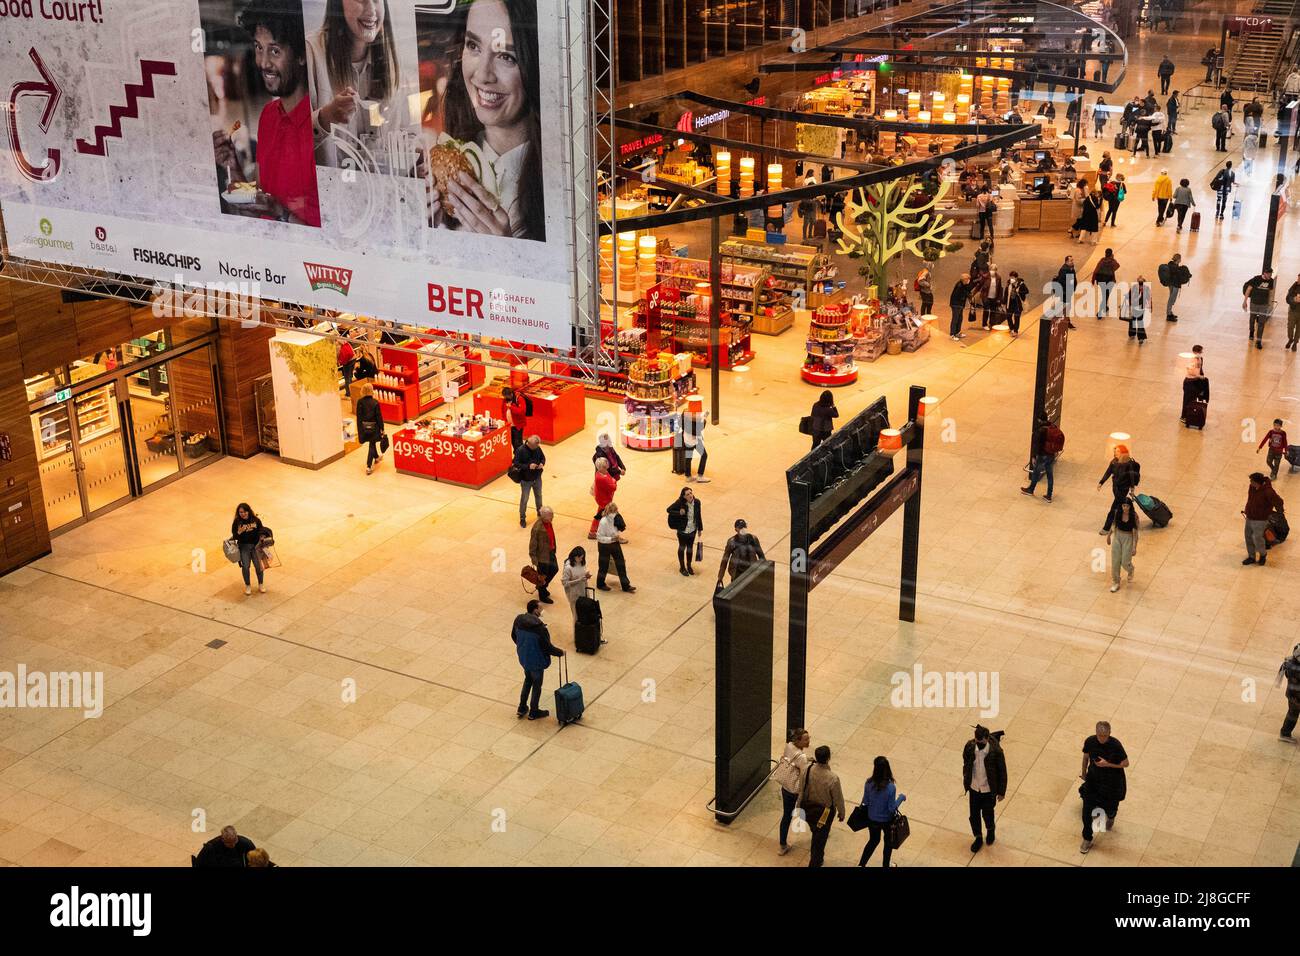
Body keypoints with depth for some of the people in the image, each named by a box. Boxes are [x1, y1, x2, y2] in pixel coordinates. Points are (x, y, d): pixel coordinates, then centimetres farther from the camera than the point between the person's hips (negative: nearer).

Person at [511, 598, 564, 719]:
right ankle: (534, 712, 32)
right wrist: (560, 652, -5)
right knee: (536, 685, 15)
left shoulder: (519, 620, -11)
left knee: (528, 680, 29)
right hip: (536, 661, -6)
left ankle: (522, 708, 37)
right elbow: (547, 647, -24)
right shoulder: (539, 627, -32)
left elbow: (513, 636, 6)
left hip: (523, 658, 6)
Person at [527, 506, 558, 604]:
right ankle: (542, 596, 33)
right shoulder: (537, 528, -30)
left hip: (550, 552, 8)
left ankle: (542, 587, 49)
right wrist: (534, 559, -19)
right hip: (542, 555, -8)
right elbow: (533, 544, -22)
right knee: (542, 575, 10)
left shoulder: (549, 522, -6)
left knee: (554, 569, 24)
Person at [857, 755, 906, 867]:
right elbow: (892, 808, -22)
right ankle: (885, 865, 44)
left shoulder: (869, 783, -20)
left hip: (872, 819, 3)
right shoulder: (890, 788, -30)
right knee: (888, 841, 27)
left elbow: (865, 802, -8)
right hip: (886, 820, -3)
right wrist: (901, 797, -7)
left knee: (874, 840, 28)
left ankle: (861, 864, 30)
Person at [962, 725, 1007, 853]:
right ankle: (978, 838, 39)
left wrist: (1001, 792, -5)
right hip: (974, 788, 2)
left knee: (987, 814, 17)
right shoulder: (970, 747, -18)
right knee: (974, 815, 13)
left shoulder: (996, 751, -27)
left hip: (989, 790, -2)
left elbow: (1002, 772, -13)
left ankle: (991, 830, 50)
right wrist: (966, 783, 10)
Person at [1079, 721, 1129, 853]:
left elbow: (1125, 763, -13)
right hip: (1093, 780, 2)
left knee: (1110, 808, 16)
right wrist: (1083, 772, 17)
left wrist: (1107, 764, -25)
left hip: (1112, 783, -2)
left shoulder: (1115, 745, -25)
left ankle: (1110, 817, 56)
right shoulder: (1090, 741, -15)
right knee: (1086, 811, 0)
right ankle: (1087, 840, 20)